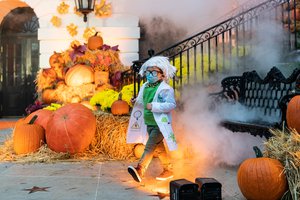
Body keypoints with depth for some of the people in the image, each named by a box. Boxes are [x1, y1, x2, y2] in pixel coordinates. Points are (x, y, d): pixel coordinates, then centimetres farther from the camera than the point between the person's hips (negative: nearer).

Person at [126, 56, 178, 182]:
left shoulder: (165, 89, -14)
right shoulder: (145, 87, 9)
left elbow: (172, 104, -24)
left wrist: (154, 106, -27)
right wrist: (137, 101, 2)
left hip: (160, 125, -8)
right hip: (148, 124, 8)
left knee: (150, 146, -16)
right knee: (159, 148, 17)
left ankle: (140, 170, -20)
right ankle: (168, 170, 31)